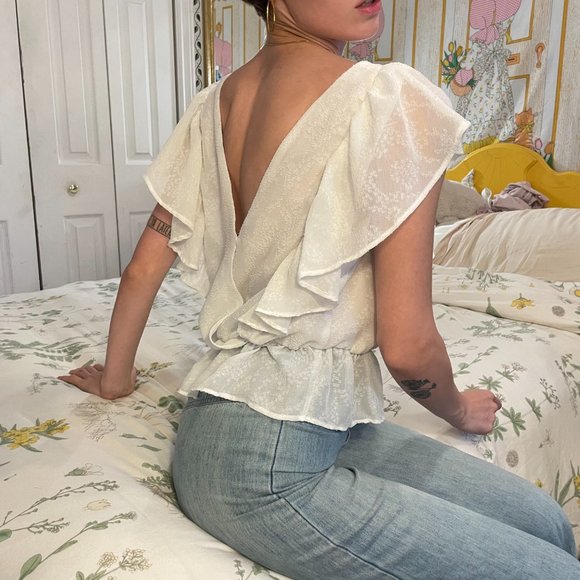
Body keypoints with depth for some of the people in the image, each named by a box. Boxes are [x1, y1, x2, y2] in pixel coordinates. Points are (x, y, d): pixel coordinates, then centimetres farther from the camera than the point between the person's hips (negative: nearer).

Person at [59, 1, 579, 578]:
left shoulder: (213, 104, 7)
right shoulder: (391, 100, -17)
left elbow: (144, 268, 9)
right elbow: (406, 347, -16)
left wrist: (114, 377, 24)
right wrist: (460, 410, 7)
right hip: (267, 467, -8)